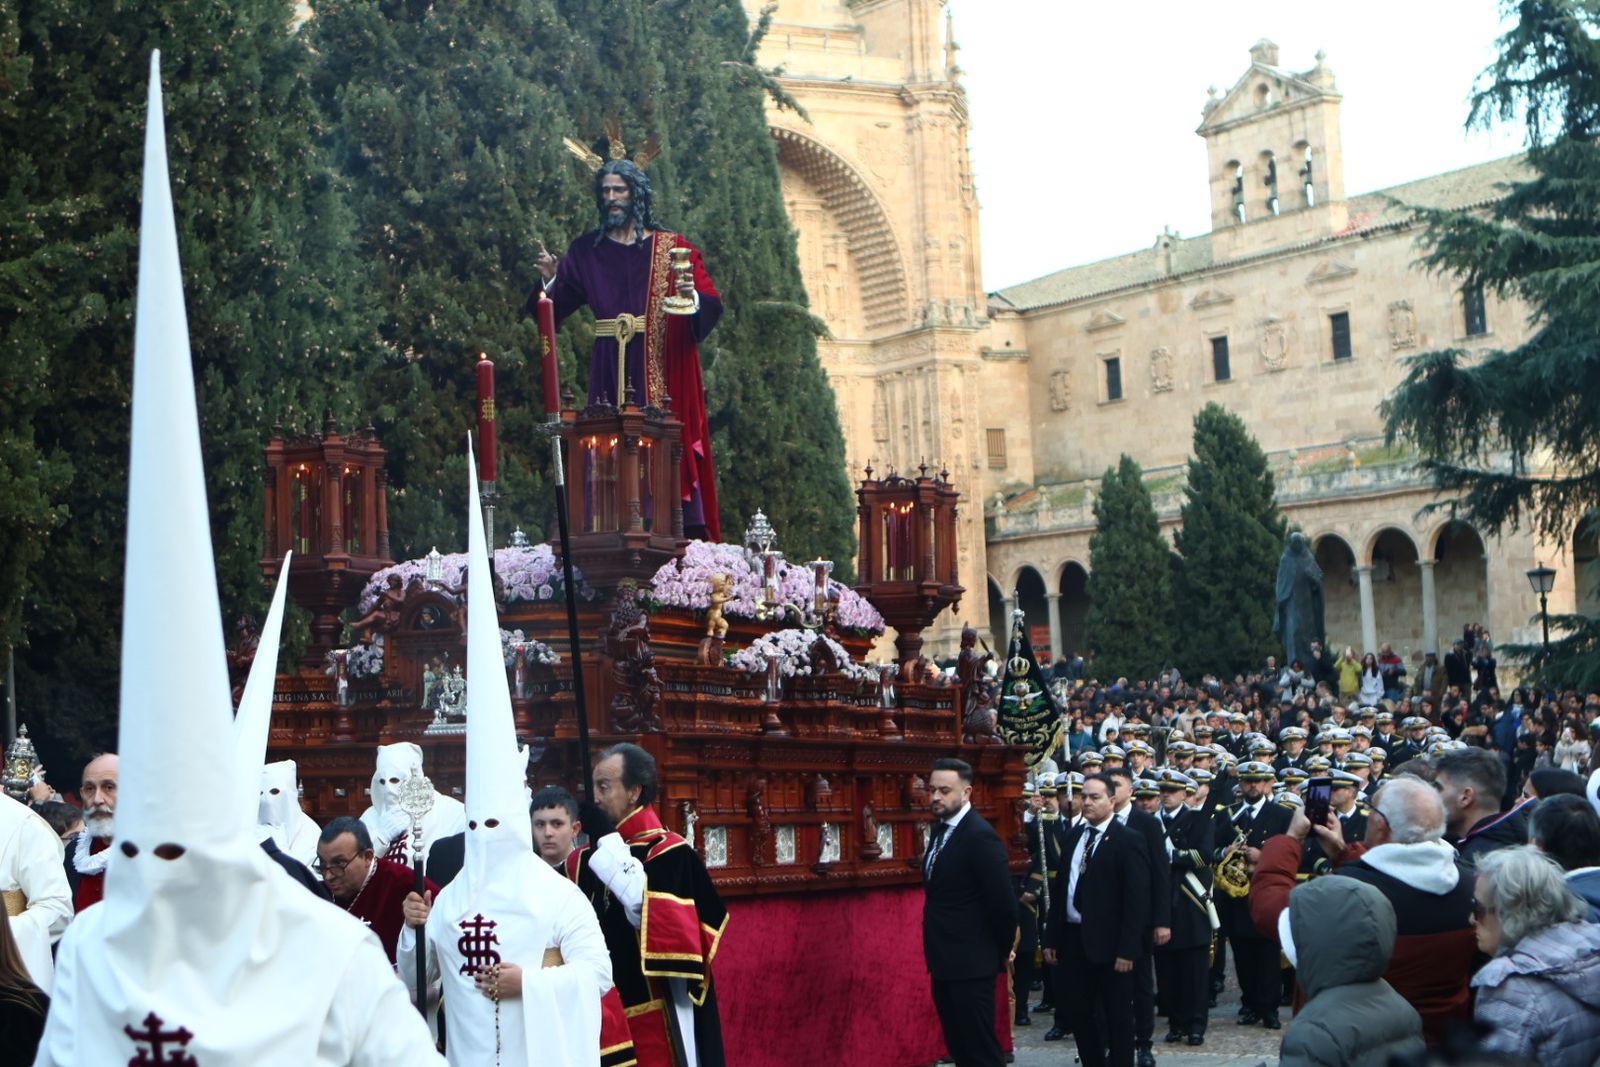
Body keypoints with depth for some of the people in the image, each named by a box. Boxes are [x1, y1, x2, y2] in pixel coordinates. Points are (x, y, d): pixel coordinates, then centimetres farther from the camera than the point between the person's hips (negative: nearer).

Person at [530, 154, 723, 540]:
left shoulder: (671, 246, 5)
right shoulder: (586, 251, 12)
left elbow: (712, 306, -3)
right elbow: (555, 307, 8)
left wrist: (692, 296, -23)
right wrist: (550, 279, -9)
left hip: (663, 371, -2)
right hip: (611, 373, 2)